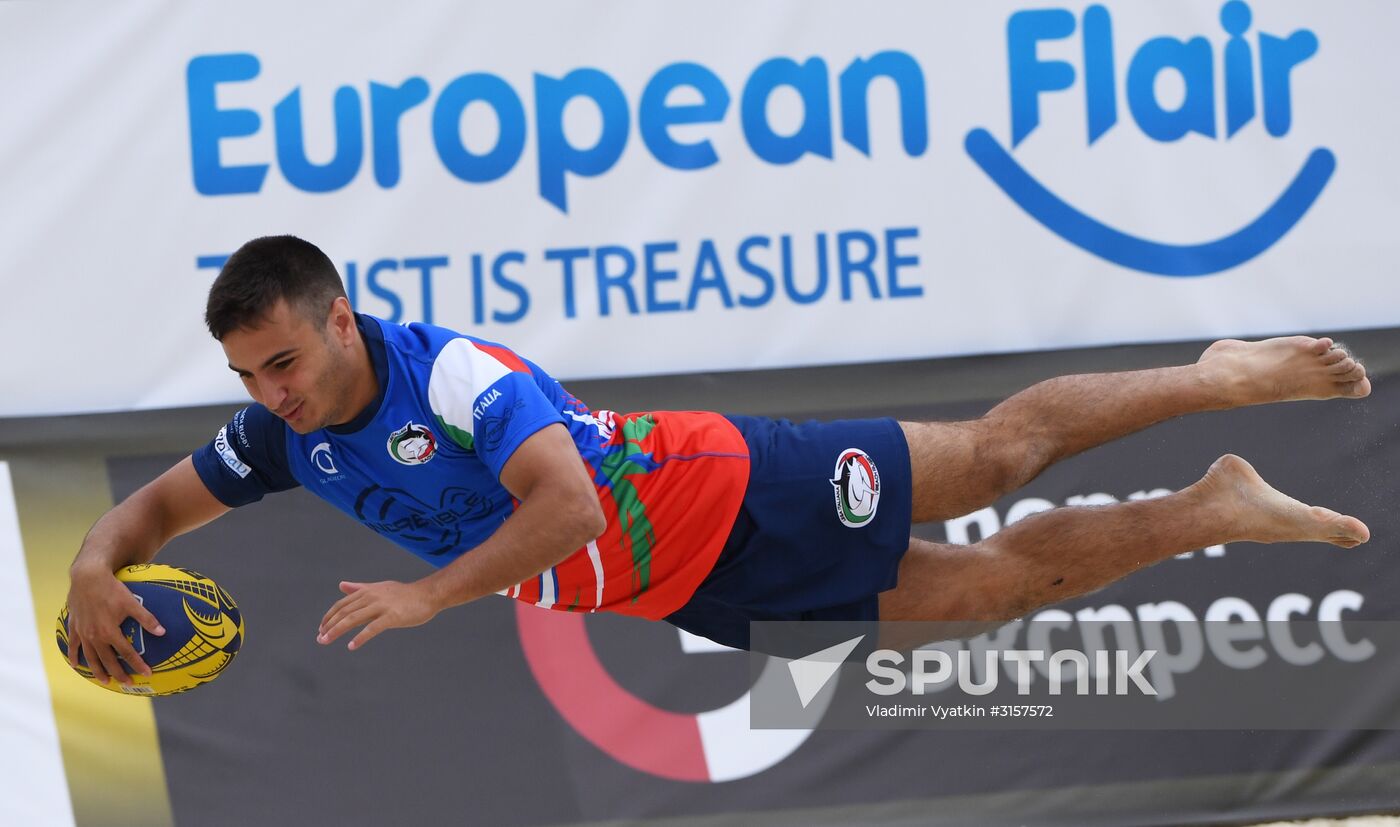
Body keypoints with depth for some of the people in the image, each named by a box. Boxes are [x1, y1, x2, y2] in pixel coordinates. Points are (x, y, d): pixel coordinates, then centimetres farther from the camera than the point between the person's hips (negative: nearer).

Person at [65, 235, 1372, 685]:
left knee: (992, 459, 1)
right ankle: (1213, 515, 23)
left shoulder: (455, 374, -29)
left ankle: (1221, 378, 22)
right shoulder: (286, 433, -7)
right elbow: (160, 504, 4)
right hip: (689, 601, 6)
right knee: (991, 587, 10)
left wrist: (429, 593, -43)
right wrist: (98, 566, -19)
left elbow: (568, 503, -40)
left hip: (723, 499, -6)